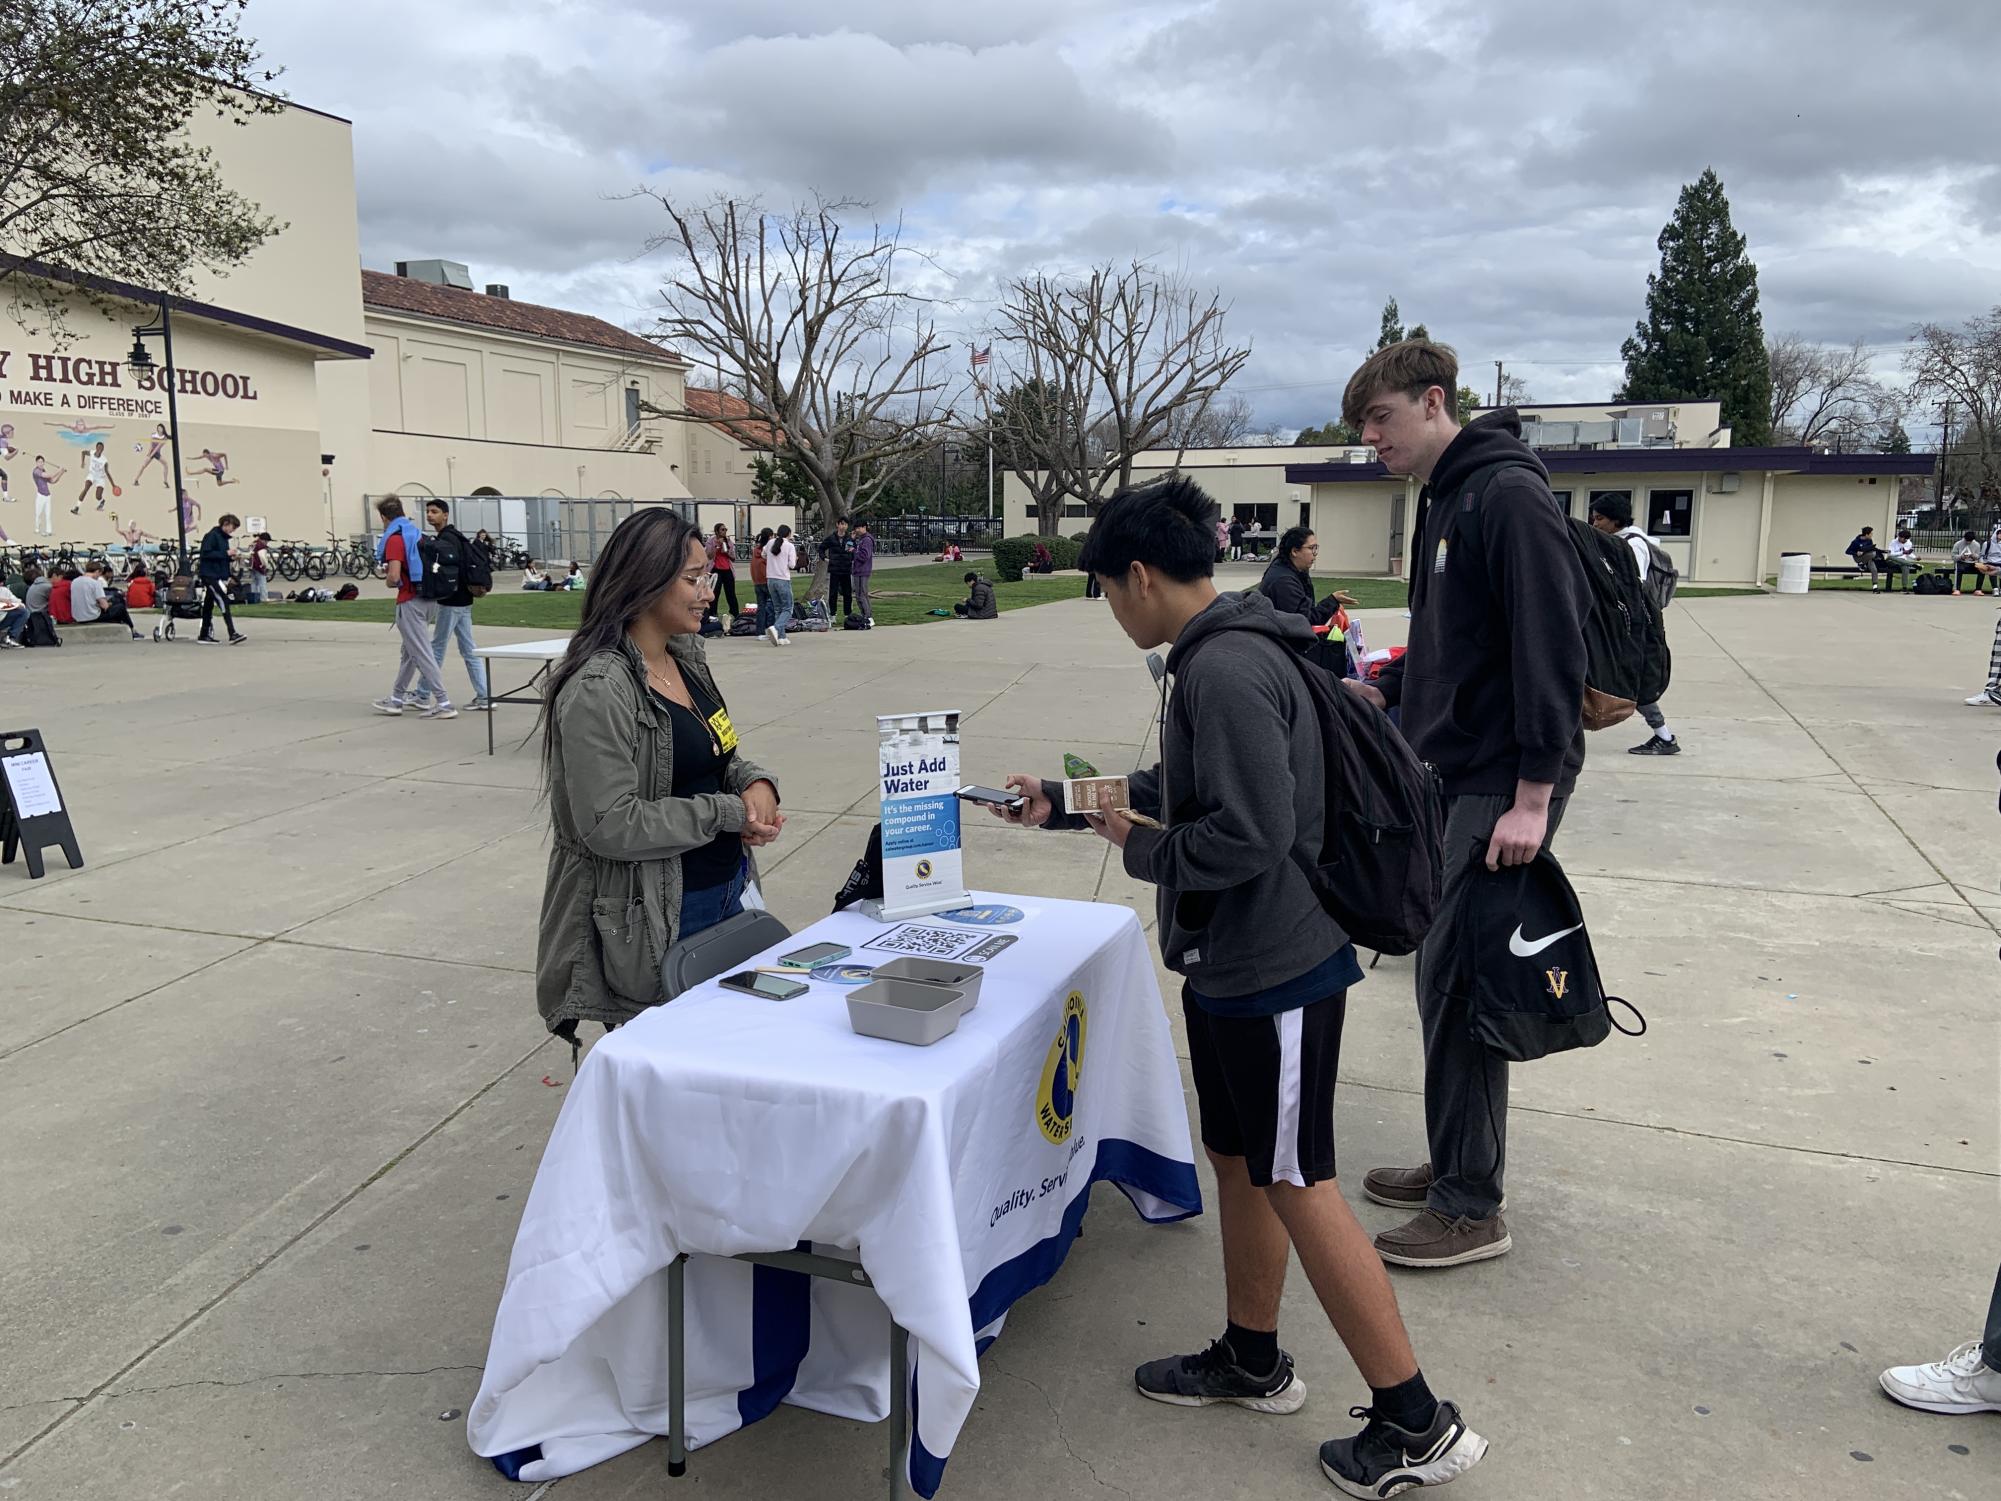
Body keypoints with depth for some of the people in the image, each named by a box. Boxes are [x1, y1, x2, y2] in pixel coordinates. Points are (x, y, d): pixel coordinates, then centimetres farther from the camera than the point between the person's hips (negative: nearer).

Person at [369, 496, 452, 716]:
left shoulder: (395, 538, -12)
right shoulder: (417, 532, 13)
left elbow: (394, 576, -21)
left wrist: (390, 582, 1)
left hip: (410, 602, -9)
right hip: (429, 599, 9)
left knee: (422, 654, -6)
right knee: (409, 652, 18)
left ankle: (444, 704, -9)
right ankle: (396, 700, 28)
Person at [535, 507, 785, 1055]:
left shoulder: (688, 657, 6)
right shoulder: (598, 690, -20)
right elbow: (610, 825, -24)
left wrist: (755, 782, -5)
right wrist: (725, 813, -19)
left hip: (727, 896, 8)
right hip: (652, 922, -8)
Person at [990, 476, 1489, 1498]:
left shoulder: (1226, 670, -24)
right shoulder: (1213, 655, 8)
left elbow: (1251, 835, -29)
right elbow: (1182, 791, 19)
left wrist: (1142, 850, -13)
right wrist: (1060, 804, 22)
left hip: (1273, 971, -10)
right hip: (1229, 962, 10)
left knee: (1295, 1184, 2)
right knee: (1236, 1158, 20)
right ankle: (1251, 1361, 39)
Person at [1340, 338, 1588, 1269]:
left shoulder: (1508, 495, -14)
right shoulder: (1445, 501, 16)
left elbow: (1551, 648, -21)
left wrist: (1533, 797, -23)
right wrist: (1382, 693, 11)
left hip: (1502, 786, -10)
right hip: (1453, 775, 10)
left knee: (1457, 983, -5)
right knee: (1445, 976, 15)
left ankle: (1470, 1208, 8)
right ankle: (1457, 1165, 29)